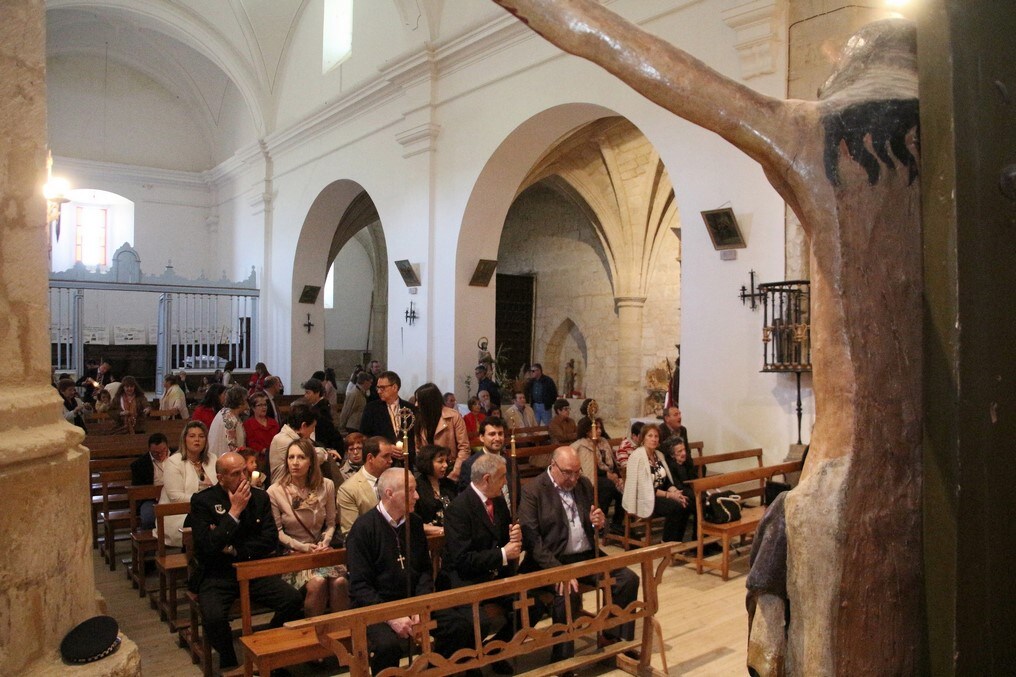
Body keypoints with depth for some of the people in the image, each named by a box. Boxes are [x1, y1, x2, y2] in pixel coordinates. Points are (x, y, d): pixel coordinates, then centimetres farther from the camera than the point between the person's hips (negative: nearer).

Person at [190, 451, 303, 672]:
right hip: (216, 576, -3)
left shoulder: (260, 497, 5)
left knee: (294, 600, -19)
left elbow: (271, 541, 1)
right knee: (214, 616, -32)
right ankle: (229, 662, 1)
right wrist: (234, 511, -17)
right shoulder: (202, 501, -5)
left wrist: (235, 551, -10)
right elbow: (208, 546, -15)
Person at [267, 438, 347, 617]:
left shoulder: (326, 486, 1)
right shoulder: (275, 491, -7)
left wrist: (325, 541, -9)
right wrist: (301, 546, -12)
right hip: (292, 552, -2)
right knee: (317, 581, -30)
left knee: (339, 581, -26)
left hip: (319, 549, 3)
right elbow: (277, 531, -2)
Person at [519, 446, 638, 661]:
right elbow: (531, 540, -17)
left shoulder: (584, 484, 10)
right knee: (569, 593, -33)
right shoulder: (532, 491, -9)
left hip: (587, 556, 6)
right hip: (553, 561, -6)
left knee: (628, 579, -11)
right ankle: (563, 658, -13)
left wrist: (598, 522, -6)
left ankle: (615, 638, 7)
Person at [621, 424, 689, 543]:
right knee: (675, 507, -25)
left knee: (684, 505, -16)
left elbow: (667, 481, 10)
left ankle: (676, 543, -2)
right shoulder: (637, 456, -15)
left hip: (660, 496, 8)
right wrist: (669, 495, -20)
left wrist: (676, 492, -12)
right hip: (644, 500, -7)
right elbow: (645, 488, -19)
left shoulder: (659, 454, 10)